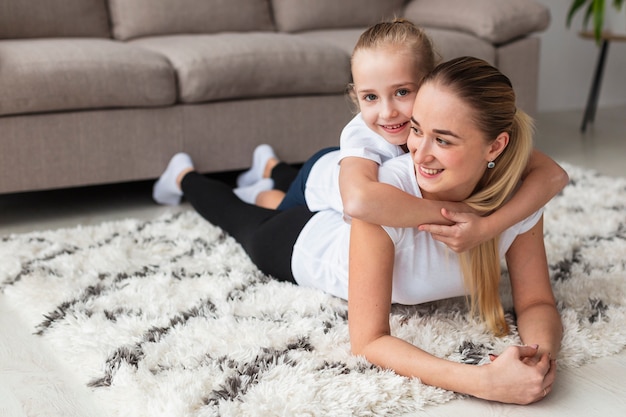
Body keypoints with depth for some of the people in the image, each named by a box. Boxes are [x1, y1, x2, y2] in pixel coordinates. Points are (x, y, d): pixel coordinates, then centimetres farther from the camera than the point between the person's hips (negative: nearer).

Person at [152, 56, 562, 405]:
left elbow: (537, 302, -25)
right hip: (304, 246, -3)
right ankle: (185, 175, 60)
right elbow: (369, 339, -45)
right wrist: (483, 380, -57)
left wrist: (542, 352, -48)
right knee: (241, 218, 30)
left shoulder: (520, 194, -35)